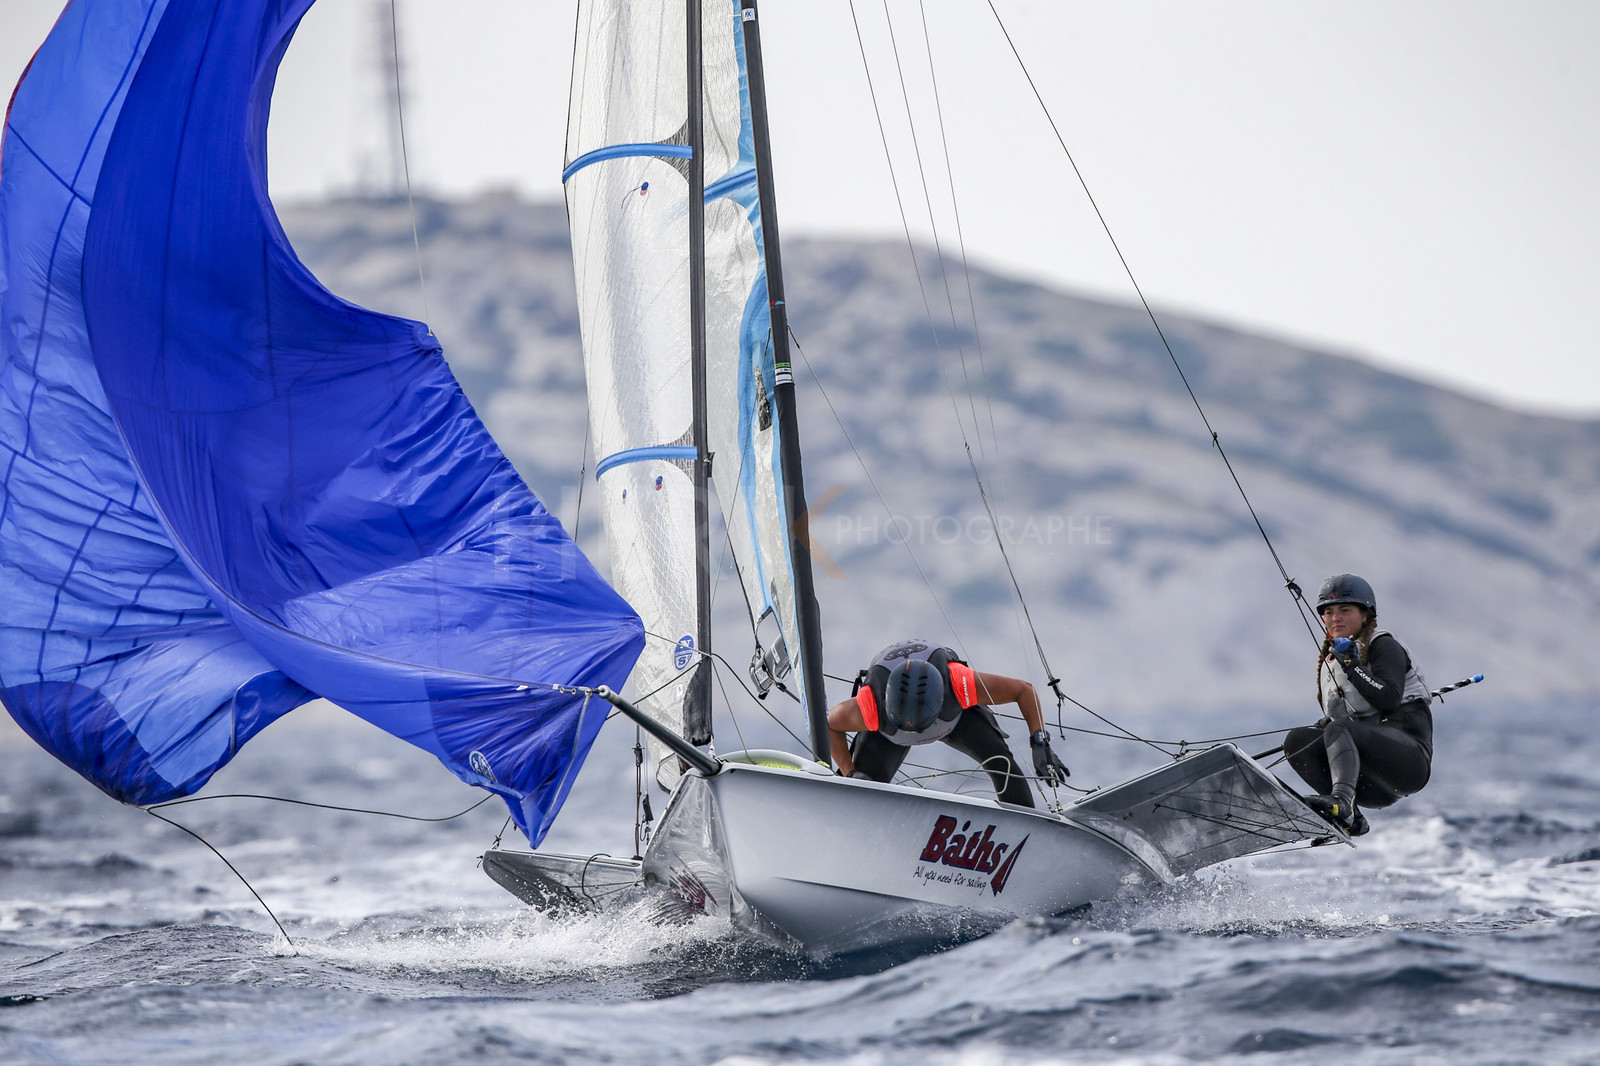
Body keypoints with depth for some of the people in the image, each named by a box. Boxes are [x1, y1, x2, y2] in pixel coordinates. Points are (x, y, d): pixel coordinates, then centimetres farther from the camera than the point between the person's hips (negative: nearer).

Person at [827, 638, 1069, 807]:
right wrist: (850, 773, -31)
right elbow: (828, 723, -20)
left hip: (954, 711, 0)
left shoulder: (960, 684, -44)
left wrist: (1040, 744, -37)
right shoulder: (868, 710, -43)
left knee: (998, 757, -20)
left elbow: (1024, 690, -28)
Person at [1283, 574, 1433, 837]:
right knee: (1296, 740, -10)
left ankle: (1341, 800, -58)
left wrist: (1351, 665, -20)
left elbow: (1389, 701, -16)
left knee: (1338, 729, -30)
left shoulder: (1384, 646, 0)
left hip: (1409, 758, -7)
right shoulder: (1328, 662, 21)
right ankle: (1348, 817, -23)